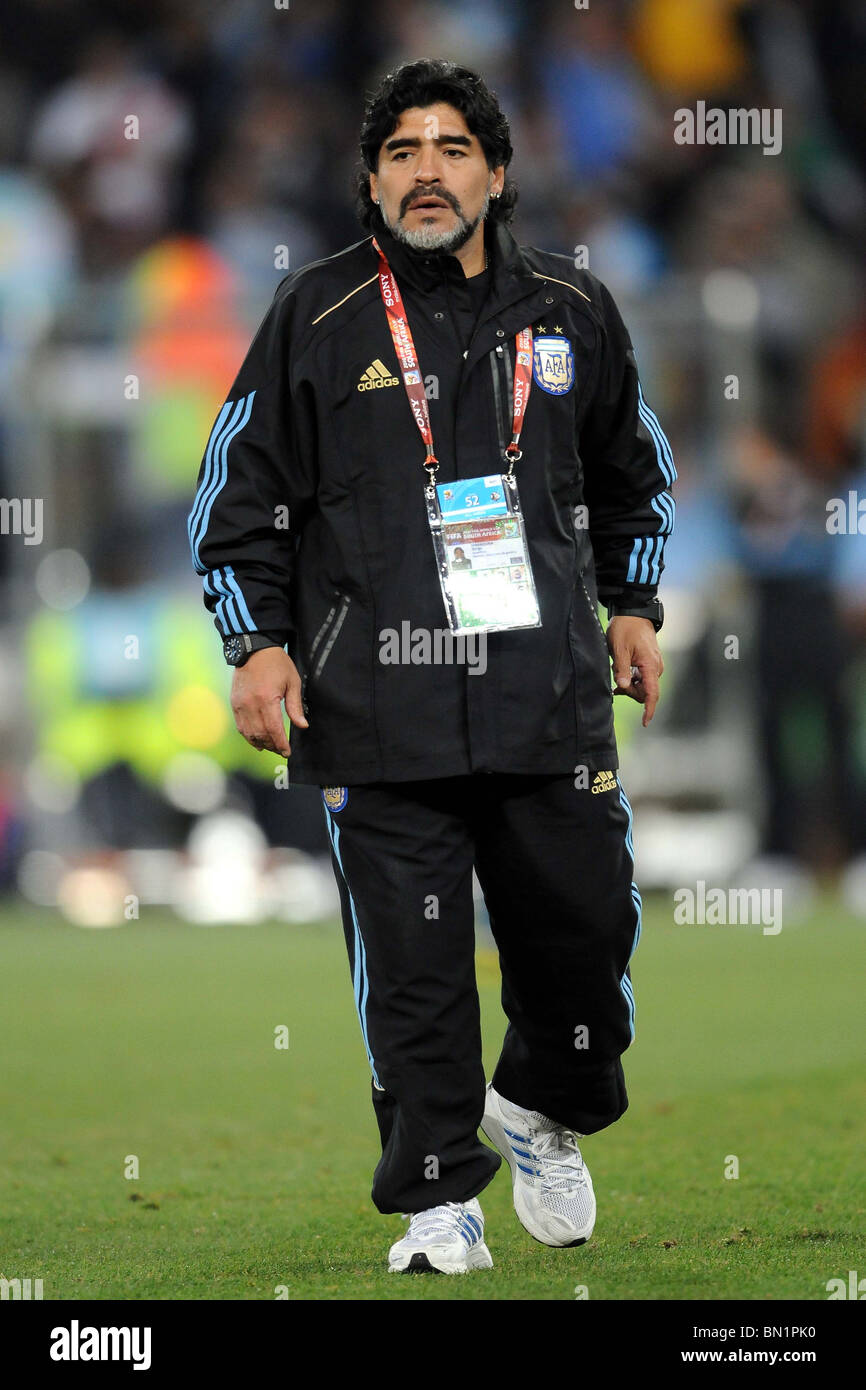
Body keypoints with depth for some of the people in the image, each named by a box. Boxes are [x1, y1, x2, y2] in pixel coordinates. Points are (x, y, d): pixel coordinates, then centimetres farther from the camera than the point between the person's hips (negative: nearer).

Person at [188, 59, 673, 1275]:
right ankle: (438, 1200, 7)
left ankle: (545, 1113, 34)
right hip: (378, 713, -2)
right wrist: (259, 644, -1)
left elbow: (634, 470, 26)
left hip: (553, 705, 2)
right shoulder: (320, 318, 1)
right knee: (413, 965, -4)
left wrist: (633, 604, 21)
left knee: (586, 926, 4)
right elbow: (240, 494, 6)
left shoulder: (569, 312, 10)